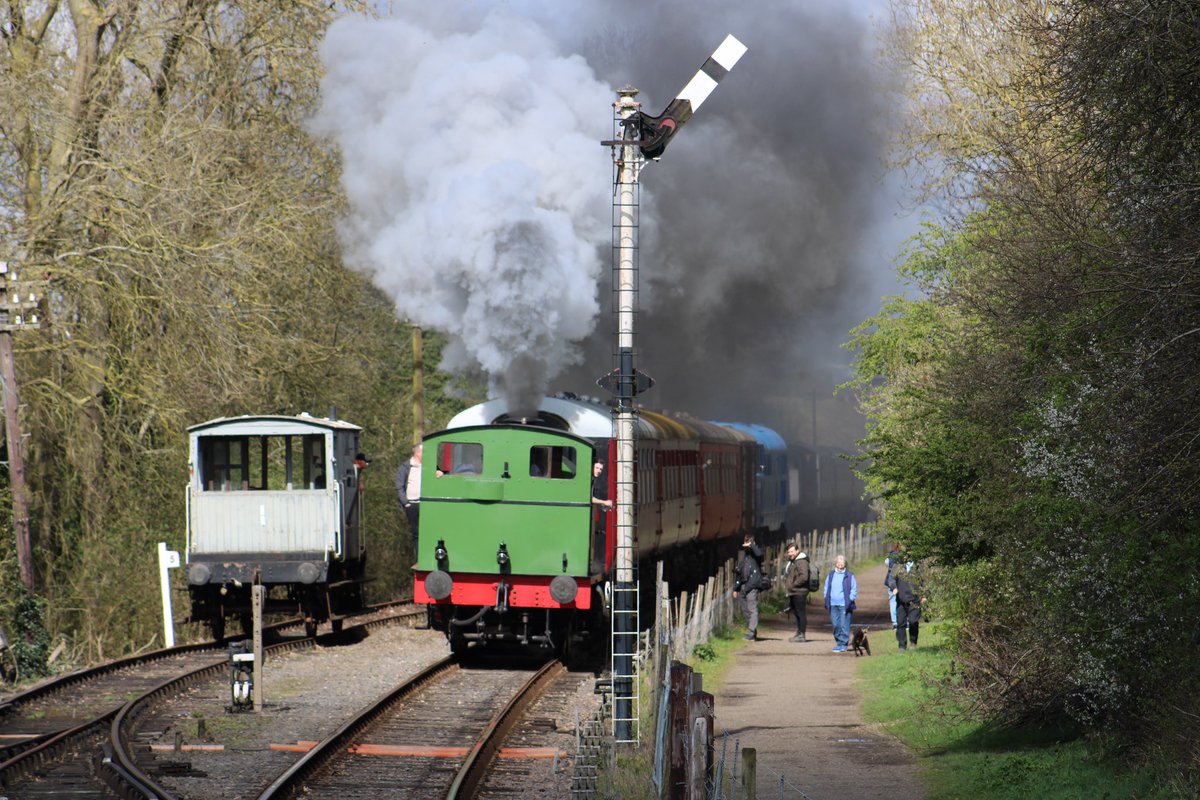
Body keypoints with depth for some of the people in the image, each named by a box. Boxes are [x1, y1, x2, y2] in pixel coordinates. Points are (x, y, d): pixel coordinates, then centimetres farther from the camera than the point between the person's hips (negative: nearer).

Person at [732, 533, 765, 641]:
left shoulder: (755, 552, 1)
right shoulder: (744, 555, 21)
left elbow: (759, 554, -26)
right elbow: (739, 572, 23)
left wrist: (751, 546, -11)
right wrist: (736, 588, 21)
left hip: (752, 585, -8)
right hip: (743, 586, 8)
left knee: (752, 609, -12)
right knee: (745, 609, 8)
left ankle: (751, 633, -17)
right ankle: (752, 632, 15)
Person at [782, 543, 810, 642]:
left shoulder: (801, 562, -14)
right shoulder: (791, 561, 18)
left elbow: (804, 577, -25)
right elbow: (786, 574, 31)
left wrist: (793, 584, -17)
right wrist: (786, 584, 14)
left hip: (799, 592, -10)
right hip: (792, 592, 10)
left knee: (801, 613, -7)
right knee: (796, 614, 15)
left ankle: (801, 635, -7)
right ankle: (798, 633, 22)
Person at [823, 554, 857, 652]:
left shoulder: (849, 576, 2)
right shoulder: (831, 575, 12)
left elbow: (854, 589, 3)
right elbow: (826, 588, 18)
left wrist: (850, 600, -8)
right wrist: (827, 600, 6)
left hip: (844, 605, -4)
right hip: (833, 605, 4)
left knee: (844, 625, -7)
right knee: (836, 625, 6)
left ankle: (843, 645, -4)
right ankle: (839, 643, 15)